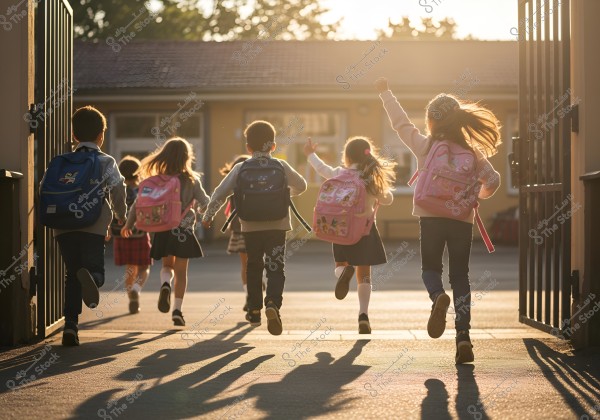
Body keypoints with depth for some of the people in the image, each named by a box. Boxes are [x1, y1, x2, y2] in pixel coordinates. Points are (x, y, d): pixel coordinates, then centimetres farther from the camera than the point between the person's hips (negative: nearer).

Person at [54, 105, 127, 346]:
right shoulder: (106, 162, 6)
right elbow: (117, 189, -3)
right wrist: (121, 215, 14)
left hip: (64, 227, 3)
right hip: (94, 227, -3)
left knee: (72, 275, 12)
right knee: (96, 271, 1)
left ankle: (70, 325, 1)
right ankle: (89, 277, -38)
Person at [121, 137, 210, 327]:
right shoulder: (191, 180, -7)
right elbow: (204, 202, 1)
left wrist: (129, 223, 7)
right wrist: (198, 207, 24)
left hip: (162, 229, 2)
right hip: (184, 230, -1)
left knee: (167, 265, 19)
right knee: (181, 271, 7)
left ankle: (165, 285, -13)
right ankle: (177, 309, 1)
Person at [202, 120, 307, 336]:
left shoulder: (240, 169, 1)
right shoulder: (281, 167, 2)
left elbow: (220, 193, 0)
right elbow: (301, 186, 17)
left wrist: (208, 216, 12)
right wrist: (288, 193, 39)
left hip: (250, 227, 1)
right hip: (277, 226, -1)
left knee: (253, 267, 18)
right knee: (276, 268, -2)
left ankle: (254, 310, 26)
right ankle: (273, 303, -27)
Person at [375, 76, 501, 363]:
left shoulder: (423, 145, 0)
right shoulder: (471, 151, 2)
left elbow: (400, 122, 14)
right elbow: (493, 180, -4)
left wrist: (385, 93, 27)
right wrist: (479, 196, 17)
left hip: (431, 217, -1)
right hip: (462, 219, 1)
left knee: (430, 268, 16)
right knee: (460, 277, 8)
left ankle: (438, 297, -21)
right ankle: (463, 335, -7)